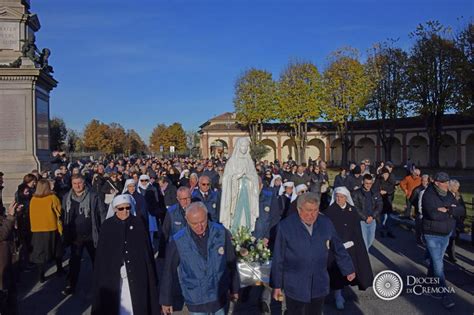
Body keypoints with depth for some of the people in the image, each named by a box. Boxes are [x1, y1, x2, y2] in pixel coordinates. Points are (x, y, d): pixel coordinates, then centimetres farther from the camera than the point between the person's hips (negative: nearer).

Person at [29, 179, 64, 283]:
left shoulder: (33, 199, -1)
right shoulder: (52, 198, -10)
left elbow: (31, 215, 8)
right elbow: (59, 214, -8)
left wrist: (33, 227, 18)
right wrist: (61, 228, 0)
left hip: (37, 229, 2)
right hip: (51, 228, -2)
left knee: (40, 252, 9)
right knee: (57, 250, 16)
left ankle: (41, 276, 9)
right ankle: (59, 269, 29)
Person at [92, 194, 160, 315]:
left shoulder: (138, 223, -2)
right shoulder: (107, 225, -2)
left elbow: (147, 249, 0)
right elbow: (101, 254, 0)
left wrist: (150, 273, -1)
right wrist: (102, 273, -2)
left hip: (136, 272, 0)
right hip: (113, 273, 0)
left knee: (136, 302, 5)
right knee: (115, 302, 7)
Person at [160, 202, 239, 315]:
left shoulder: (221, 233, -15)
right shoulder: (178, 241, -18)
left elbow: (231, 263, -2)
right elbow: (168, 272, -6)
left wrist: (234, 288, 8)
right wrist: (166, 300, 2)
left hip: (220, 297, 1)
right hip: (195, 300, -1)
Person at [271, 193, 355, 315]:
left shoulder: (326, 223, -4)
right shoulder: (285, 226, -13)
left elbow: (338, 248, 9)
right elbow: (278, 258, -6)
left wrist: (348, 269, 15)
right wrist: (277, 285, -2)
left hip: (319, 286, 3)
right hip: (295, 287, -2)